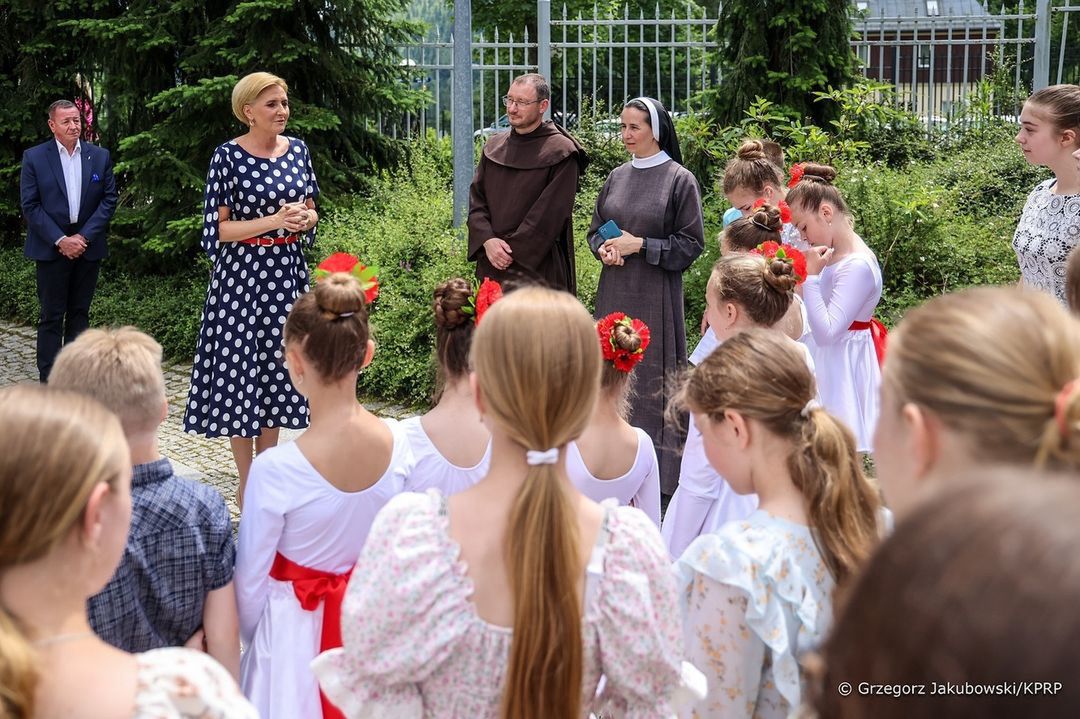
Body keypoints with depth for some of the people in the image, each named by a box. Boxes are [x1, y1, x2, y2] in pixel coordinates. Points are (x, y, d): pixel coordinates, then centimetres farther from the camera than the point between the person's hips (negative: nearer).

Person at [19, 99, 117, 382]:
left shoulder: (100, 156, 4)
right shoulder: (34, 157, -3)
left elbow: (109, 200, 2)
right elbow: (30, 205, -6)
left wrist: (84, 237, -9)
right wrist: (60, 240, -13)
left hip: (88, 247, 3)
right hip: (51, 249, -3)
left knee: (80, 313, 9)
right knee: (51, 315, 1)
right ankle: (48, 381, 4)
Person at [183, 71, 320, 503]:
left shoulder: (297, 150, 7)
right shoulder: (229, 156, -8)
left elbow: (310, 212, 16)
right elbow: (217, 228, -9)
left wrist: (304, 217, -8)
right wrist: (274, 221, -18)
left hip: (287, 272, 5)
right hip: (242, 273, -5)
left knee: (276, 369, 9)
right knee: (240, 367, -1)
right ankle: (246, 482, 8)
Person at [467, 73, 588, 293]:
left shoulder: (560, 153, -5)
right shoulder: (493, 147, 13)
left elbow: (551, 213, -11)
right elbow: (476, 199, 8)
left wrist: (512, 251, -13)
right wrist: (488, 241, -9)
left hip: (540, 269, -5)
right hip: (493, 265, 5)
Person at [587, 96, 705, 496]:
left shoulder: (679, 180, -6)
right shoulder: (617, 177, 10)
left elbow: (691, 244, -6)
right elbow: (596, 230, 19)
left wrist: (640, 245, -13)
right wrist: (604, 249, -3)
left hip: (655, 295, -5)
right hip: (614, 293, 5)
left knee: (651, 378, -4)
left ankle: (659, 473, 4)